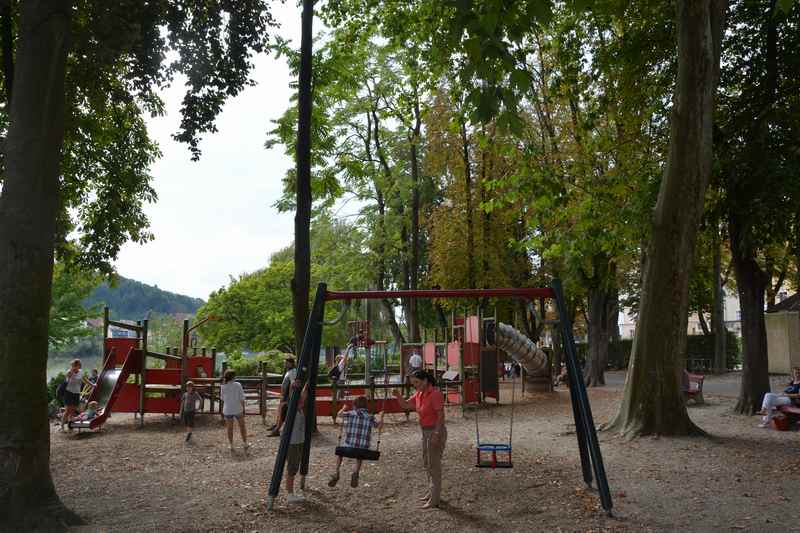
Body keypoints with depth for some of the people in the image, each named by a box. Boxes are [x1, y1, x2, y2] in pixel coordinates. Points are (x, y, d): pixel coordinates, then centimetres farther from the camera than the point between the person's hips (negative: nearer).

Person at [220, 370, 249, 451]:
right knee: (242, 426, 15)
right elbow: (242, 398, -10)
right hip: (238, 409, -1)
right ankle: (245, 444, 21)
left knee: (230, 428, 11)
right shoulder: (238, 385, -12)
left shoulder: (223, 387, -6)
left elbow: (222, 398, 6)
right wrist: (243, 409, 0)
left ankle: (231, 446, 16)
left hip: (227, 410, 1)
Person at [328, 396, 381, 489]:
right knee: (359, 458, 34)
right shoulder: (371, 417, 2)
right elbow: (377, 425, 22)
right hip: (363, 449, 1)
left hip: (348, 447, -1)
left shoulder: (349, 414, 0)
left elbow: (339, 414, 20)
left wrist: (344, 408, 40)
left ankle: (337, 472, 17)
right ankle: (356, 472, 9)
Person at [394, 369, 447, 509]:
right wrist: (398, 395, -12)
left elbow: (441, 415, -20)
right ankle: (432, 492, 33)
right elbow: (405, 405, 8)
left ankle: (434, 499, 4)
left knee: (434, 465, -3)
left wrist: (436, 435, -24)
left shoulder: (435, 394, -19)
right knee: (427, 463, 19)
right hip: (426, 431, 9)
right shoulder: (419, 394, 5)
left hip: (436, 432, -9)